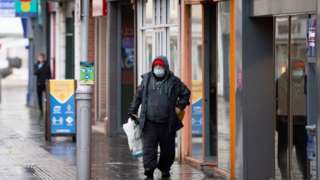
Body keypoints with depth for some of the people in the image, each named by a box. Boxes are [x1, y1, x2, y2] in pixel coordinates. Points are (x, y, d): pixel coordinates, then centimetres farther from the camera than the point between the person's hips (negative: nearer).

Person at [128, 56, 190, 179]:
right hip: (149, 123, 0)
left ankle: (165, 169, 31)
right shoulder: (146, 80, 6)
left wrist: (180, 106, 4)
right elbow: (138, 97, 16)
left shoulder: (174, 82, 2)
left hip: (167, 124, 0)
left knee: (168, 149, 11)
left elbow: (186, 93, 15)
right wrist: (132, 111, 16)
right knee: (149, 147, -11)